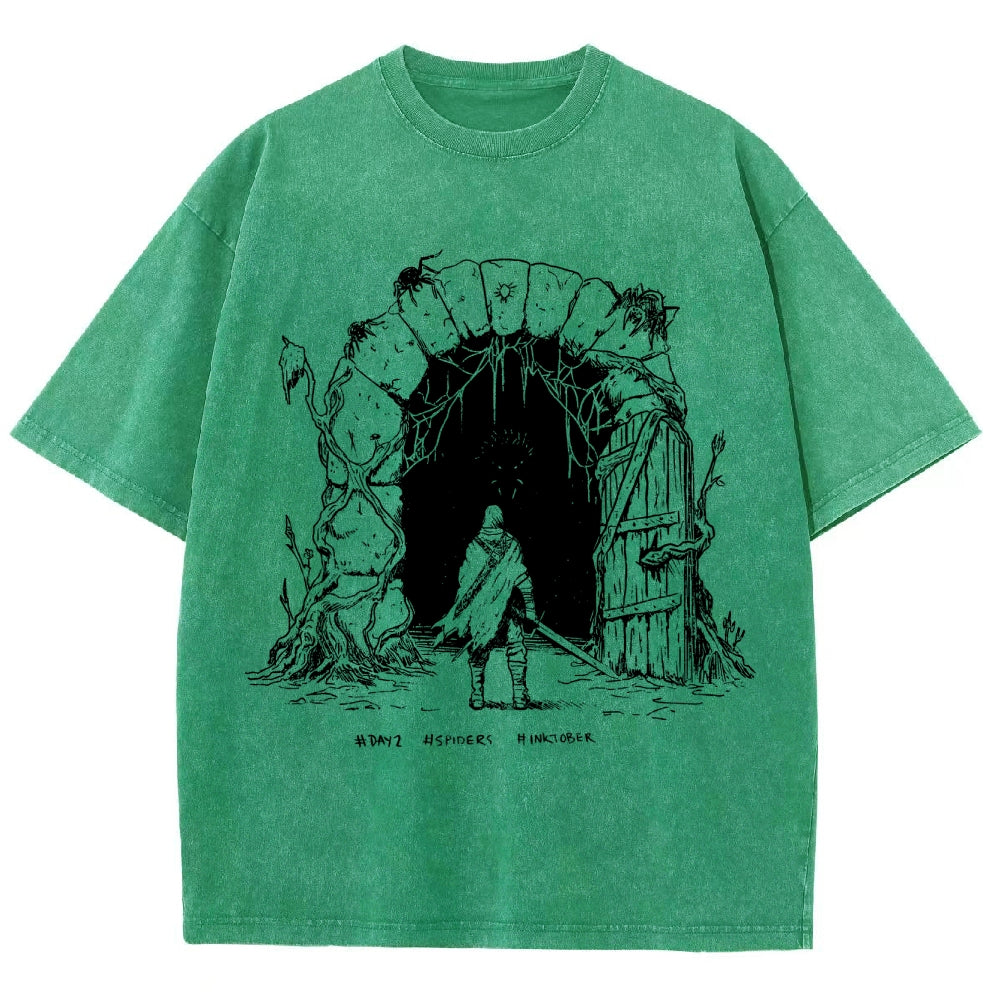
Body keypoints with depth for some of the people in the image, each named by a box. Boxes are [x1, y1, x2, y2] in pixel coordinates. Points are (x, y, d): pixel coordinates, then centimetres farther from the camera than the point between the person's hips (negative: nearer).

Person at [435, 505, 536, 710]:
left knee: (478, 651, 8)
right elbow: (523, 579, -1)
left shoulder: (474, 546, -1)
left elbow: (464, 581, 1)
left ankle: (477, 695, 7)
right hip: (509, 606, 0)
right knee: (516, 648, 5)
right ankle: (519, 695, 2)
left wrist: (458, 613, 8)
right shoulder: (513, 545, 0)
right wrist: (530, 612, 3)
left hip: (480, 608, 0)